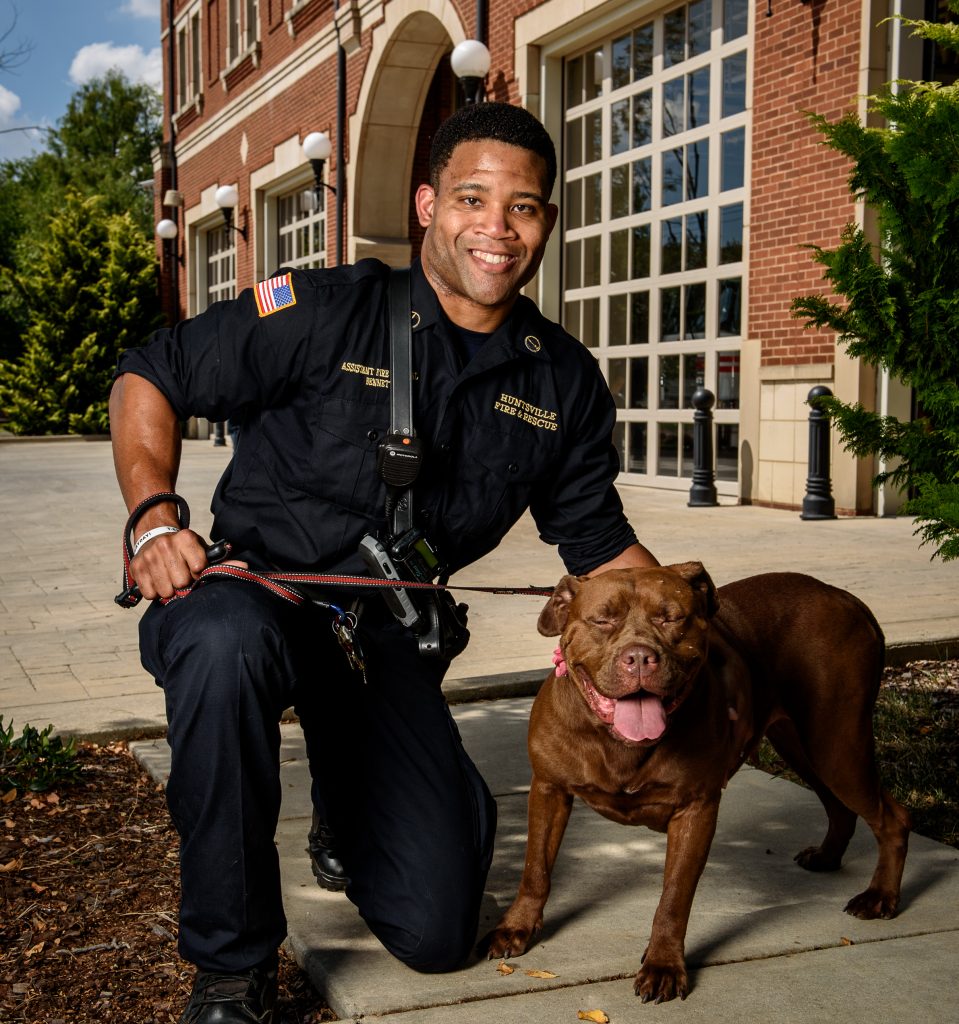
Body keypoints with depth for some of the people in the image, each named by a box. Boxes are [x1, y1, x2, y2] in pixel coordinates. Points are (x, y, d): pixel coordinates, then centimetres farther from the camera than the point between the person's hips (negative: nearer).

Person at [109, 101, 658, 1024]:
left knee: (437, 935, 0)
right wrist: (154, 518, -20)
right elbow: (149, 378, -5)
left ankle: (346, 816, 38)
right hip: (250, 588, -3)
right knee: (227, 645, -43)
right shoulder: (324, 313, -11)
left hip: (386, 635, 4)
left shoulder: (565, 384, 2)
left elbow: (598, 542, 10)